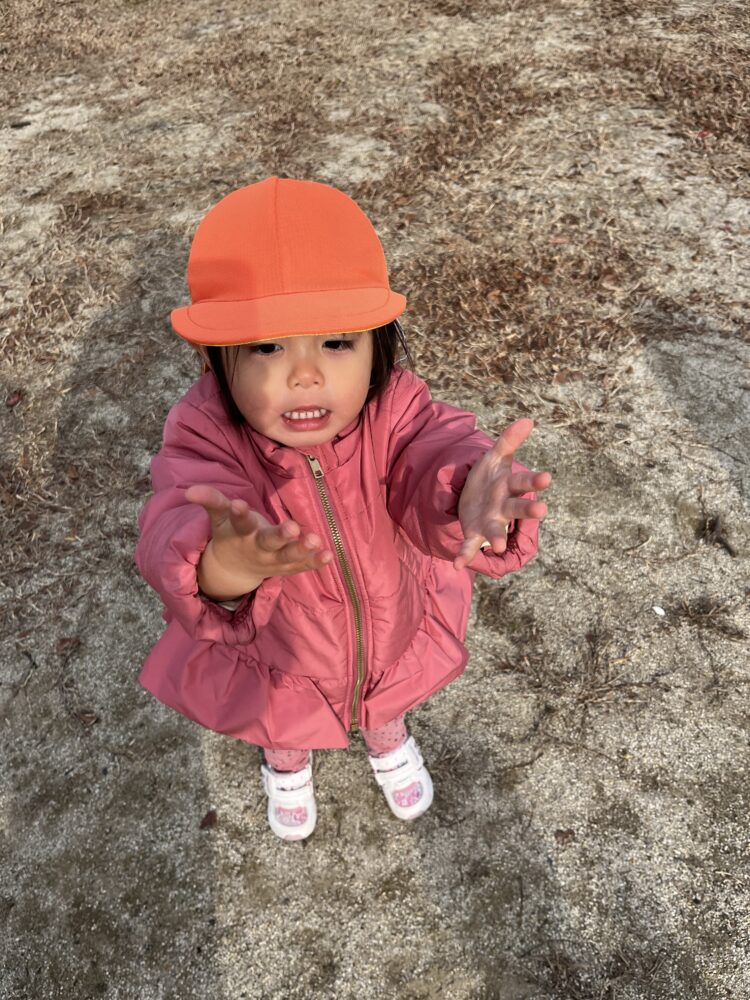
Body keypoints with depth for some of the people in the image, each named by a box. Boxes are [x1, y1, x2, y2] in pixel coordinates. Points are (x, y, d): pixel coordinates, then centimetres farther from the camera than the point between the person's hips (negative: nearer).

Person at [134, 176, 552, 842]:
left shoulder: (392, 407, -32)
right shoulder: (205, 434, -36)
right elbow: (174, 542, -51)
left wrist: (472, 506, -74)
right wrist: (224, 567, -77)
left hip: (394, 631, 1)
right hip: (275, 660, 0)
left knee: (390, 696, 37)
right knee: (280, 719, 35)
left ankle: (387, 734, 76)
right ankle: (286, 759, 75)